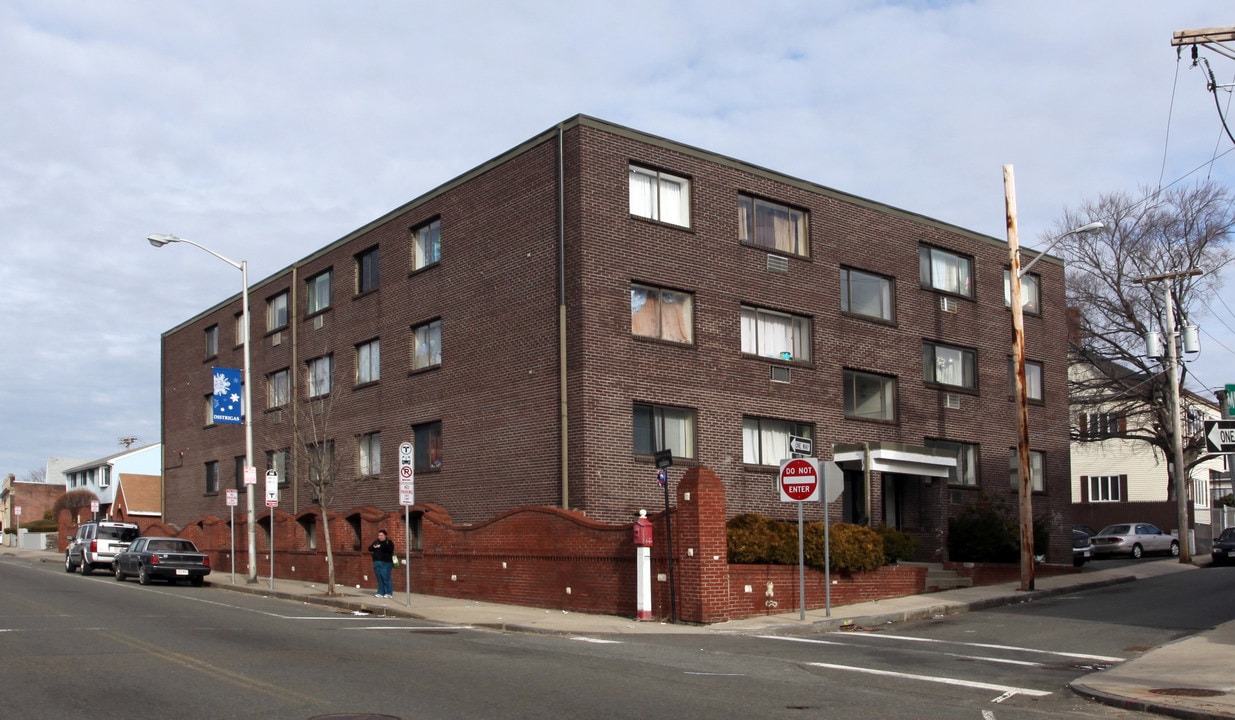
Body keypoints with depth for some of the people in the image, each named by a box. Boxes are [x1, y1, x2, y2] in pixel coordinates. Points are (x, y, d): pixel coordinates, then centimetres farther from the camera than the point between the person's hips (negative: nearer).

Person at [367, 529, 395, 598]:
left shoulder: (389, 542, 1)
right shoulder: (376, 542, 16)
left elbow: (390, 549, -18)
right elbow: (370, 548, 7)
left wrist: (380, 547, -18)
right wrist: (374, 547, -14)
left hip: (386, 563, -5)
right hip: (377, 563, 5)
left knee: (386, 578, -8)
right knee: (379, 578, 5)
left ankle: (389, 593, -2)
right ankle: (381, 593, 11)